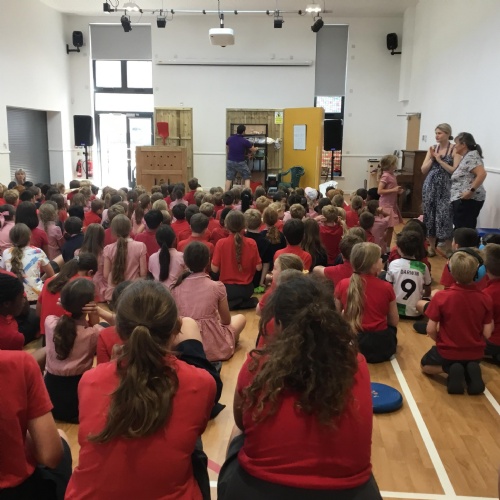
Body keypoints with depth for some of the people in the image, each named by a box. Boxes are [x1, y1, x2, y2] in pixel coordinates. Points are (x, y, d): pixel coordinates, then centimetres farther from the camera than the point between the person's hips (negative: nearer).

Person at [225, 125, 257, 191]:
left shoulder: (229, 139, -2)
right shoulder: (245, 141, -14)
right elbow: (253, 149, 1)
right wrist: (256, 149, 24)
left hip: (230, 161, 4)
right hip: (240, 162, -4)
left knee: (229, 179, 11)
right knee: (247, 178, 8)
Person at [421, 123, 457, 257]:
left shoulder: (454, 149, -4)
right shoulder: (432, 148, 9)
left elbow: (455, 171, -12)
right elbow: (423, 170, 8)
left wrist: (439, 160, -12)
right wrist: (432, 158, -6)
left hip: (445, 188, -5)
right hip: (430, 186, 5)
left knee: (444, 216, -6)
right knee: (429, 215, 7)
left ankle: (447, 249, 4)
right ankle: (431, 247, 19)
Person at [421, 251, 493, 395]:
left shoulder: (441, 296, -22)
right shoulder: (485, 299, -14)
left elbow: (431, 330, -16)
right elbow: (487, 334, -10)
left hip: (447, 352, -3)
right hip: (475, 354, 3)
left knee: (425, 365, 29)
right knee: (470, 362, 40)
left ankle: (450, 370, -2)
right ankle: (471, 370, 3)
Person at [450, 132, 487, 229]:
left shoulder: (471, 156, -10)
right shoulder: (466, 157, 20)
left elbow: (482, 174, -23)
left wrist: (471, 191, -25)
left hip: (468, 200, -10)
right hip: (464, 200, 10)